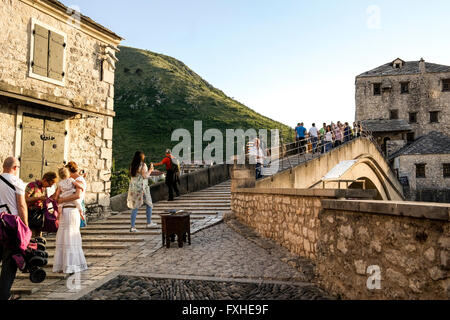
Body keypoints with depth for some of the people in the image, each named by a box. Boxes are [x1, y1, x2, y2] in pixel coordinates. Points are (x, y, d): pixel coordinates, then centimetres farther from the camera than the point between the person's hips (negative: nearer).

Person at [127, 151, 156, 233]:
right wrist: (150, 170, 3)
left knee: (135, 206, 7)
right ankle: (149, 223, 19)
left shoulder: (132, 165, 8)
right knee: (149, 204, 12)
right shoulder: (143, 165, -12)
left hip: (133, 187, 6)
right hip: (142, 187, -6)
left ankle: (133, 227, 6)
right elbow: (145, 176, -13)